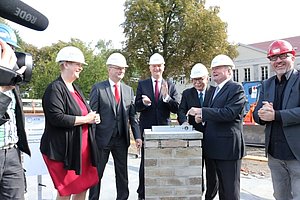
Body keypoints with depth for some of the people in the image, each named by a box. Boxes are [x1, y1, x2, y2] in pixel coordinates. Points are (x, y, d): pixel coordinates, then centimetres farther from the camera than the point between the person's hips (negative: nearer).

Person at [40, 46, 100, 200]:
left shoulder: (75, 89, 15)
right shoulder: (55, 88, -13)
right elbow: (57, 118, -24)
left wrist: (93, 116, 3)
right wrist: (85, 119, -16)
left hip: (82, 148, 8)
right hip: (63, 150, -8)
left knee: (83, 187, 14)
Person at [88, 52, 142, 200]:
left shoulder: (129, 90, 8)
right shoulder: (98, 88, -4)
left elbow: (132, 116, 7)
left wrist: (137, 136, -1)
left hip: (122, 139, 4)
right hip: (102, 138, -3)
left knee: (122, 173, 14)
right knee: (97, 173, 10)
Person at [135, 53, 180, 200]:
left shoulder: (170, 85, 4)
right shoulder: (142, 84, 4)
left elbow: (176, 109, -3)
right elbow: (137, 107, -1)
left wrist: (166, 97, -21)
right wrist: (144, 102, -24)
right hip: (147, 129, 0)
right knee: (145, 163, 7)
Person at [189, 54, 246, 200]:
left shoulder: (236, 89, -9)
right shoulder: (214, 90, 18)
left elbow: (229, 113, -23)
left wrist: (202, 111, -23)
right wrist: (202, 117, 3)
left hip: (227, 148, -8)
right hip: (211, 148, 9)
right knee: (211, 187, 20)